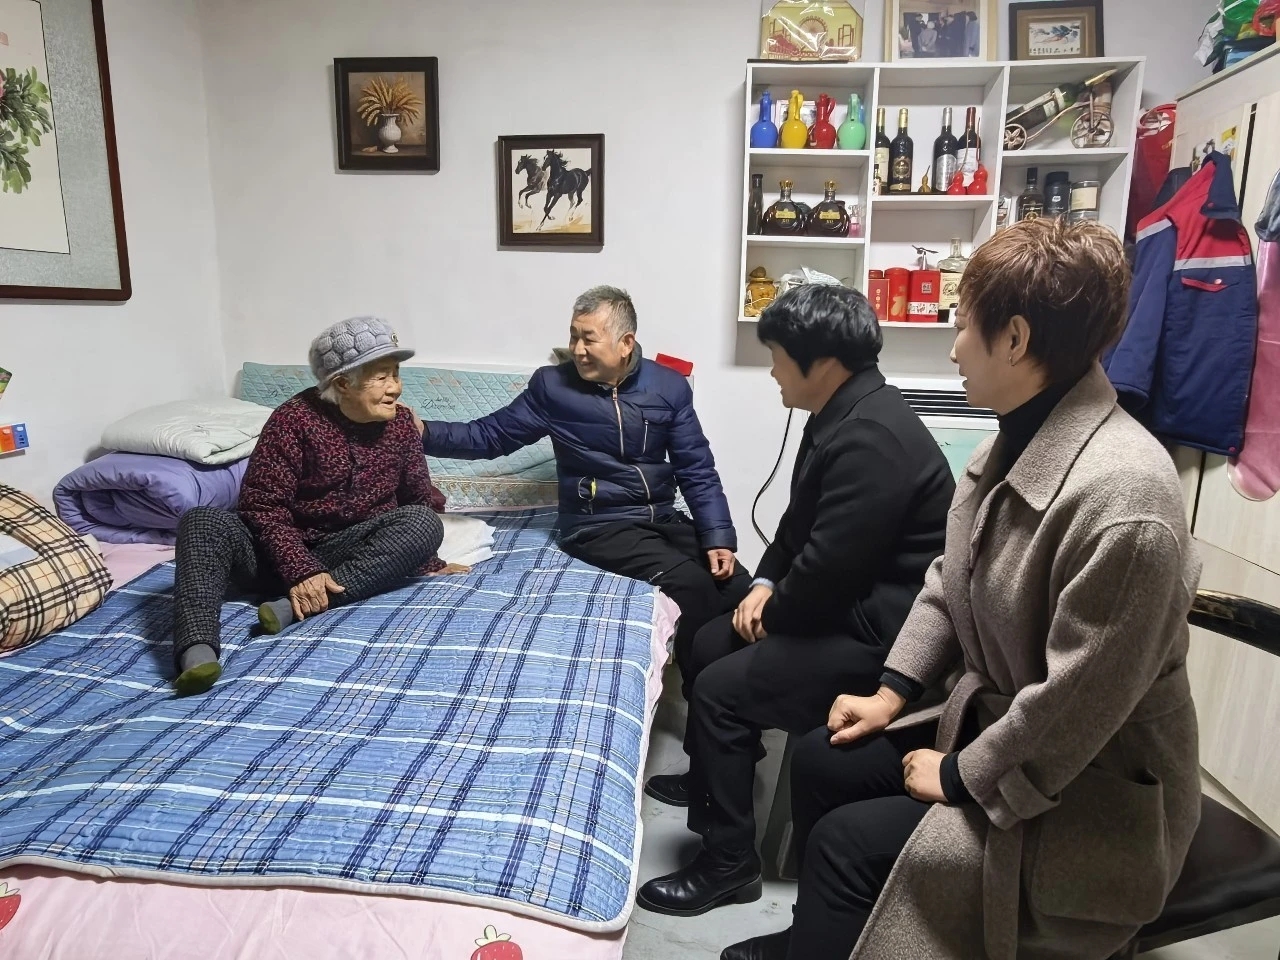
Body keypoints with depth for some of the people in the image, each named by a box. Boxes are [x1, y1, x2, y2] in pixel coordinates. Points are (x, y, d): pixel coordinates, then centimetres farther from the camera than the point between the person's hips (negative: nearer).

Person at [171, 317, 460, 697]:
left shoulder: (400, 423, 0)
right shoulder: (295, 418, -13)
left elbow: (421, 499, 11)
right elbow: (262, 505, -16)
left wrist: (426, 562, 6)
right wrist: (301, 571, -28)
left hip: (355, 557, 2)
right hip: (282, 553, -2)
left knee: (424, 523, -26)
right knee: (201, 522, -27)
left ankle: (293, 607, -33)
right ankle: (197, 652, -47)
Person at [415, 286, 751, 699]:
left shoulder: (669, 387, 1)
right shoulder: (552, 385, -3)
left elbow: (698, 471, 1)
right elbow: (489, 436, 2)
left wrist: (719, 537, -10)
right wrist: (425, 433, -12)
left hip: (664, 519, 4)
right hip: (600, 527, -3)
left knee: (741, 588, -15)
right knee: (694, 586, -26)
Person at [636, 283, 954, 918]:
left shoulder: (871, 437, -28)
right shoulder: (842, 412, 5)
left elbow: (829, 568, -28)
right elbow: (800, 521, 14)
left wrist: (772, 612, -9)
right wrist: (765, 584, 1)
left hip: (878, 629, -10)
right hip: (846, 603, 11)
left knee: (720, 688, -13)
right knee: (710, 643, 16)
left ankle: (728, 863, 5)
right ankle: (710, 777, 38)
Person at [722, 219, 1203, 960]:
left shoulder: (1123, 496, -31)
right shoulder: (1016, 440, -2)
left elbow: (1078, 702, -27)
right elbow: (951, 582, 7)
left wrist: (960, 780, -15)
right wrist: (895, 690, 3)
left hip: (1090, 793, -8)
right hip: (1000, 728, 8)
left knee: (850, 841, -14)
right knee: (823, 761, 8)